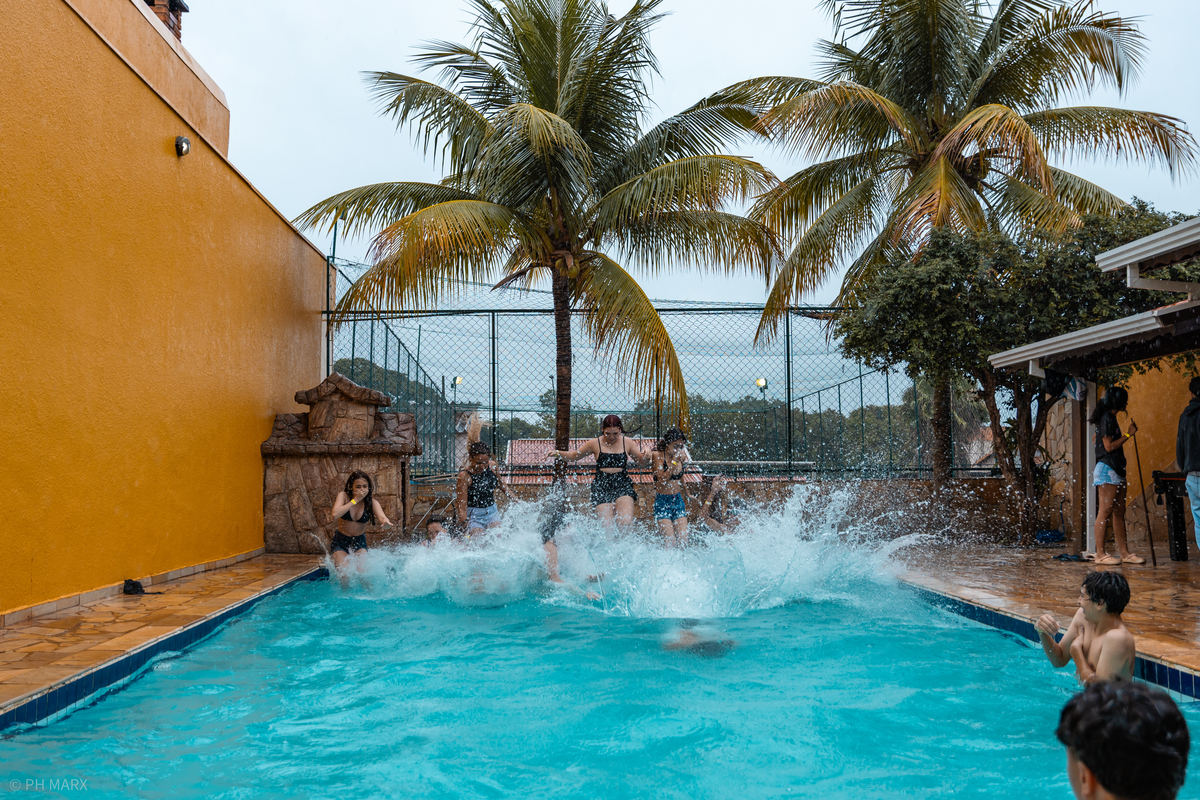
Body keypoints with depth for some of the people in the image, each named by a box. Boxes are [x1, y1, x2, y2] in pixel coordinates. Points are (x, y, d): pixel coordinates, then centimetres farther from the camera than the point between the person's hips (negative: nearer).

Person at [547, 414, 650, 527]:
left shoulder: (627, 442, 7)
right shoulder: (595, 444, 5)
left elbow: (641, 460, 16)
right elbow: (574, 456, 15)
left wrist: (645, 457, -7)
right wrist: (557, 453, -1)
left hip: (623, 485, 0)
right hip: (602, 486, 0)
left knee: (625, 523, -21)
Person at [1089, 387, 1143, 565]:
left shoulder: (1111, 418, 19)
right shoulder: (1106, 419, -11)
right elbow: (1109, 446, -16)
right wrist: (1129, 434, -10)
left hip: (1116, 470, 10)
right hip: (1107, 469, -10)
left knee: (1119, 512, 10)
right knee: (1105, 511, -9)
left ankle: (1124, 553, 12)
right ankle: (1100, 554, -8)